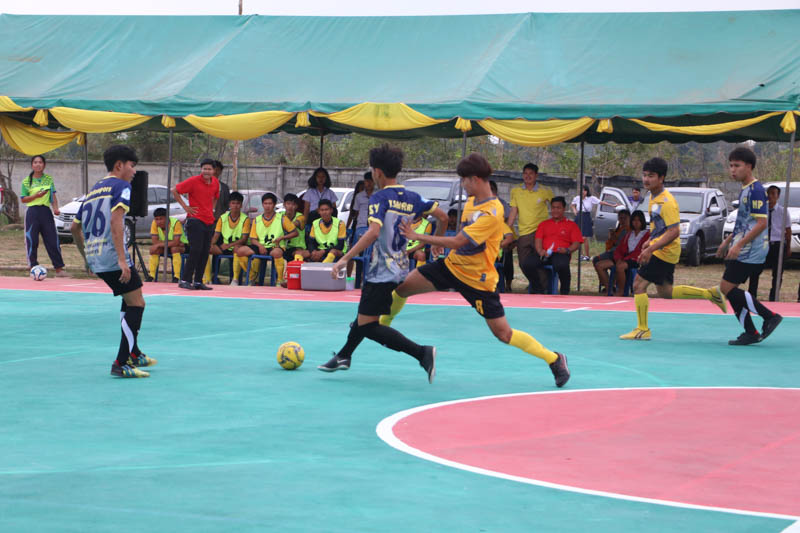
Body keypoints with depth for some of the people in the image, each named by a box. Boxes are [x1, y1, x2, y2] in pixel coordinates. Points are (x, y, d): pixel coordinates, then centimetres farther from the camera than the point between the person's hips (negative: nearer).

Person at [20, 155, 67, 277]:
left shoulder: (49, 179, 10)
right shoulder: (26, 181, 3)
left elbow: (53, 196, 12)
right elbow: (23, 199, 2)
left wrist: (56, 208, -5)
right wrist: (36, 196, -13)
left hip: (46, 211, 2)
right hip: (33, 212, -2)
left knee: (52, 240, -1)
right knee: (32, 241, -2)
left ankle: (59, 268, 3)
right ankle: (33, 266, 8)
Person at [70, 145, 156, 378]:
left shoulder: (94, 190, 20)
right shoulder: (121, 186, -4)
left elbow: (75, 227, 24)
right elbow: (116, 221, -19)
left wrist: (87, 258, 34)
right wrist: (122, 259, -24)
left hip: (94, 258, 9)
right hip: (112, 257, -9)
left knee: (130, 300, 26)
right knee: (137, 305, -5)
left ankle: (133, 354, 31)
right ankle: (121, 363, -12)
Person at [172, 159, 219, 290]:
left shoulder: (215, 183, 10)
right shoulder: (194, 181, -8)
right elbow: (175, 191, -4)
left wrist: (211, 208, 14)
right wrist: (185, 207, -7)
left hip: (209, 221, 6)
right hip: (195, 219, -6)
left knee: (205, 252, 5)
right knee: (195, 251, -13)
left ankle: (198, 282, 11)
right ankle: (185, 280, -8)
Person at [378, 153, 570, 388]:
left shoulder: (492, 213, -27)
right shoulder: (471, 201, 3)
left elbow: (457, 242, -30)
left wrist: (417, 236, -26)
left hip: (477, 280, -8)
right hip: (452, 265, 8)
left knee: (503, 334, -3)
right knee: (403, 286, -1)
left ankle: (554, 359, 12)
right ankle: (382, 324, 26)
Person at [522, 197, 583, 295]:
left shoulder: (571, 225, 17)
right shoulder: (544, 224, 26)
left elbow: (577, 243, 7)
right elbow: (538, 240, 13)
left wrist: (567, 250, -14)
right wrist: (540, 251, -9)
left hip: (560, 254, -3)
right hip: (544, 254, 3)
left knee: (562, 265, -41)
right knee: (527, 264, -29)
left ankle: (564, 292, -16)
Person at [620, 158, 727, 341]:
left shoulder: (667, 202, -21)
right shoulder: (654, 197, 9)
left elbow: (674, 232, -26)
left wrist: (651, 249, -29)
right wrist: (650, 242, 14)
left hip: (664, 251, -10)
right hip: (660, 250, 10)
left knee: (639, 284, -10)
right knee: (665, 292, 18)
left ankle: (642, 330, -3)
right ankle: (710, 293, 28)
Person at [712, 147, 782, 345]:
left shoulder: (756, 190, -15)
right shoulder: (745, 189, 15)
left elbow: (761, 223, -22)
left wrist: (739, 245, -24)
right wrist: (727, 241, 24)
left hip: (751, 252, -10)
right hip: (742, 252, 10)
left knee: (727, 288, -10)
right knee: (730, 290, 9)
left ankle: (770, 317, -6)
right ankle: (751, 333, 13)